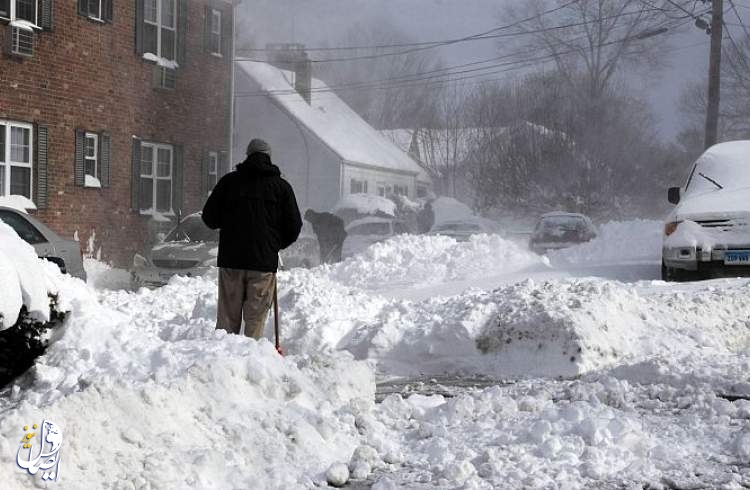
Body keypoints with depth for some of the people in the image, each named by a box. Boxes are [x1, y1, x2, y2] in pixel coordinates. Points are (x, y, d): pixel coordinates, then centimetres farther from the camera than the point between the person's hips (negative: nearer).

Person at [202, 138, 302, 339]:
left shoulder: (229, 181, 5)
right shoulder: (281, 186, 4)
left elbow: (209, 217, 7)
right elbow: (294, 227, 4)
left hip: (230, 260, 1)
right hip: (264, 262, -1)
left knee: (227, 318, 7)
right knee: (256, 318, 3)